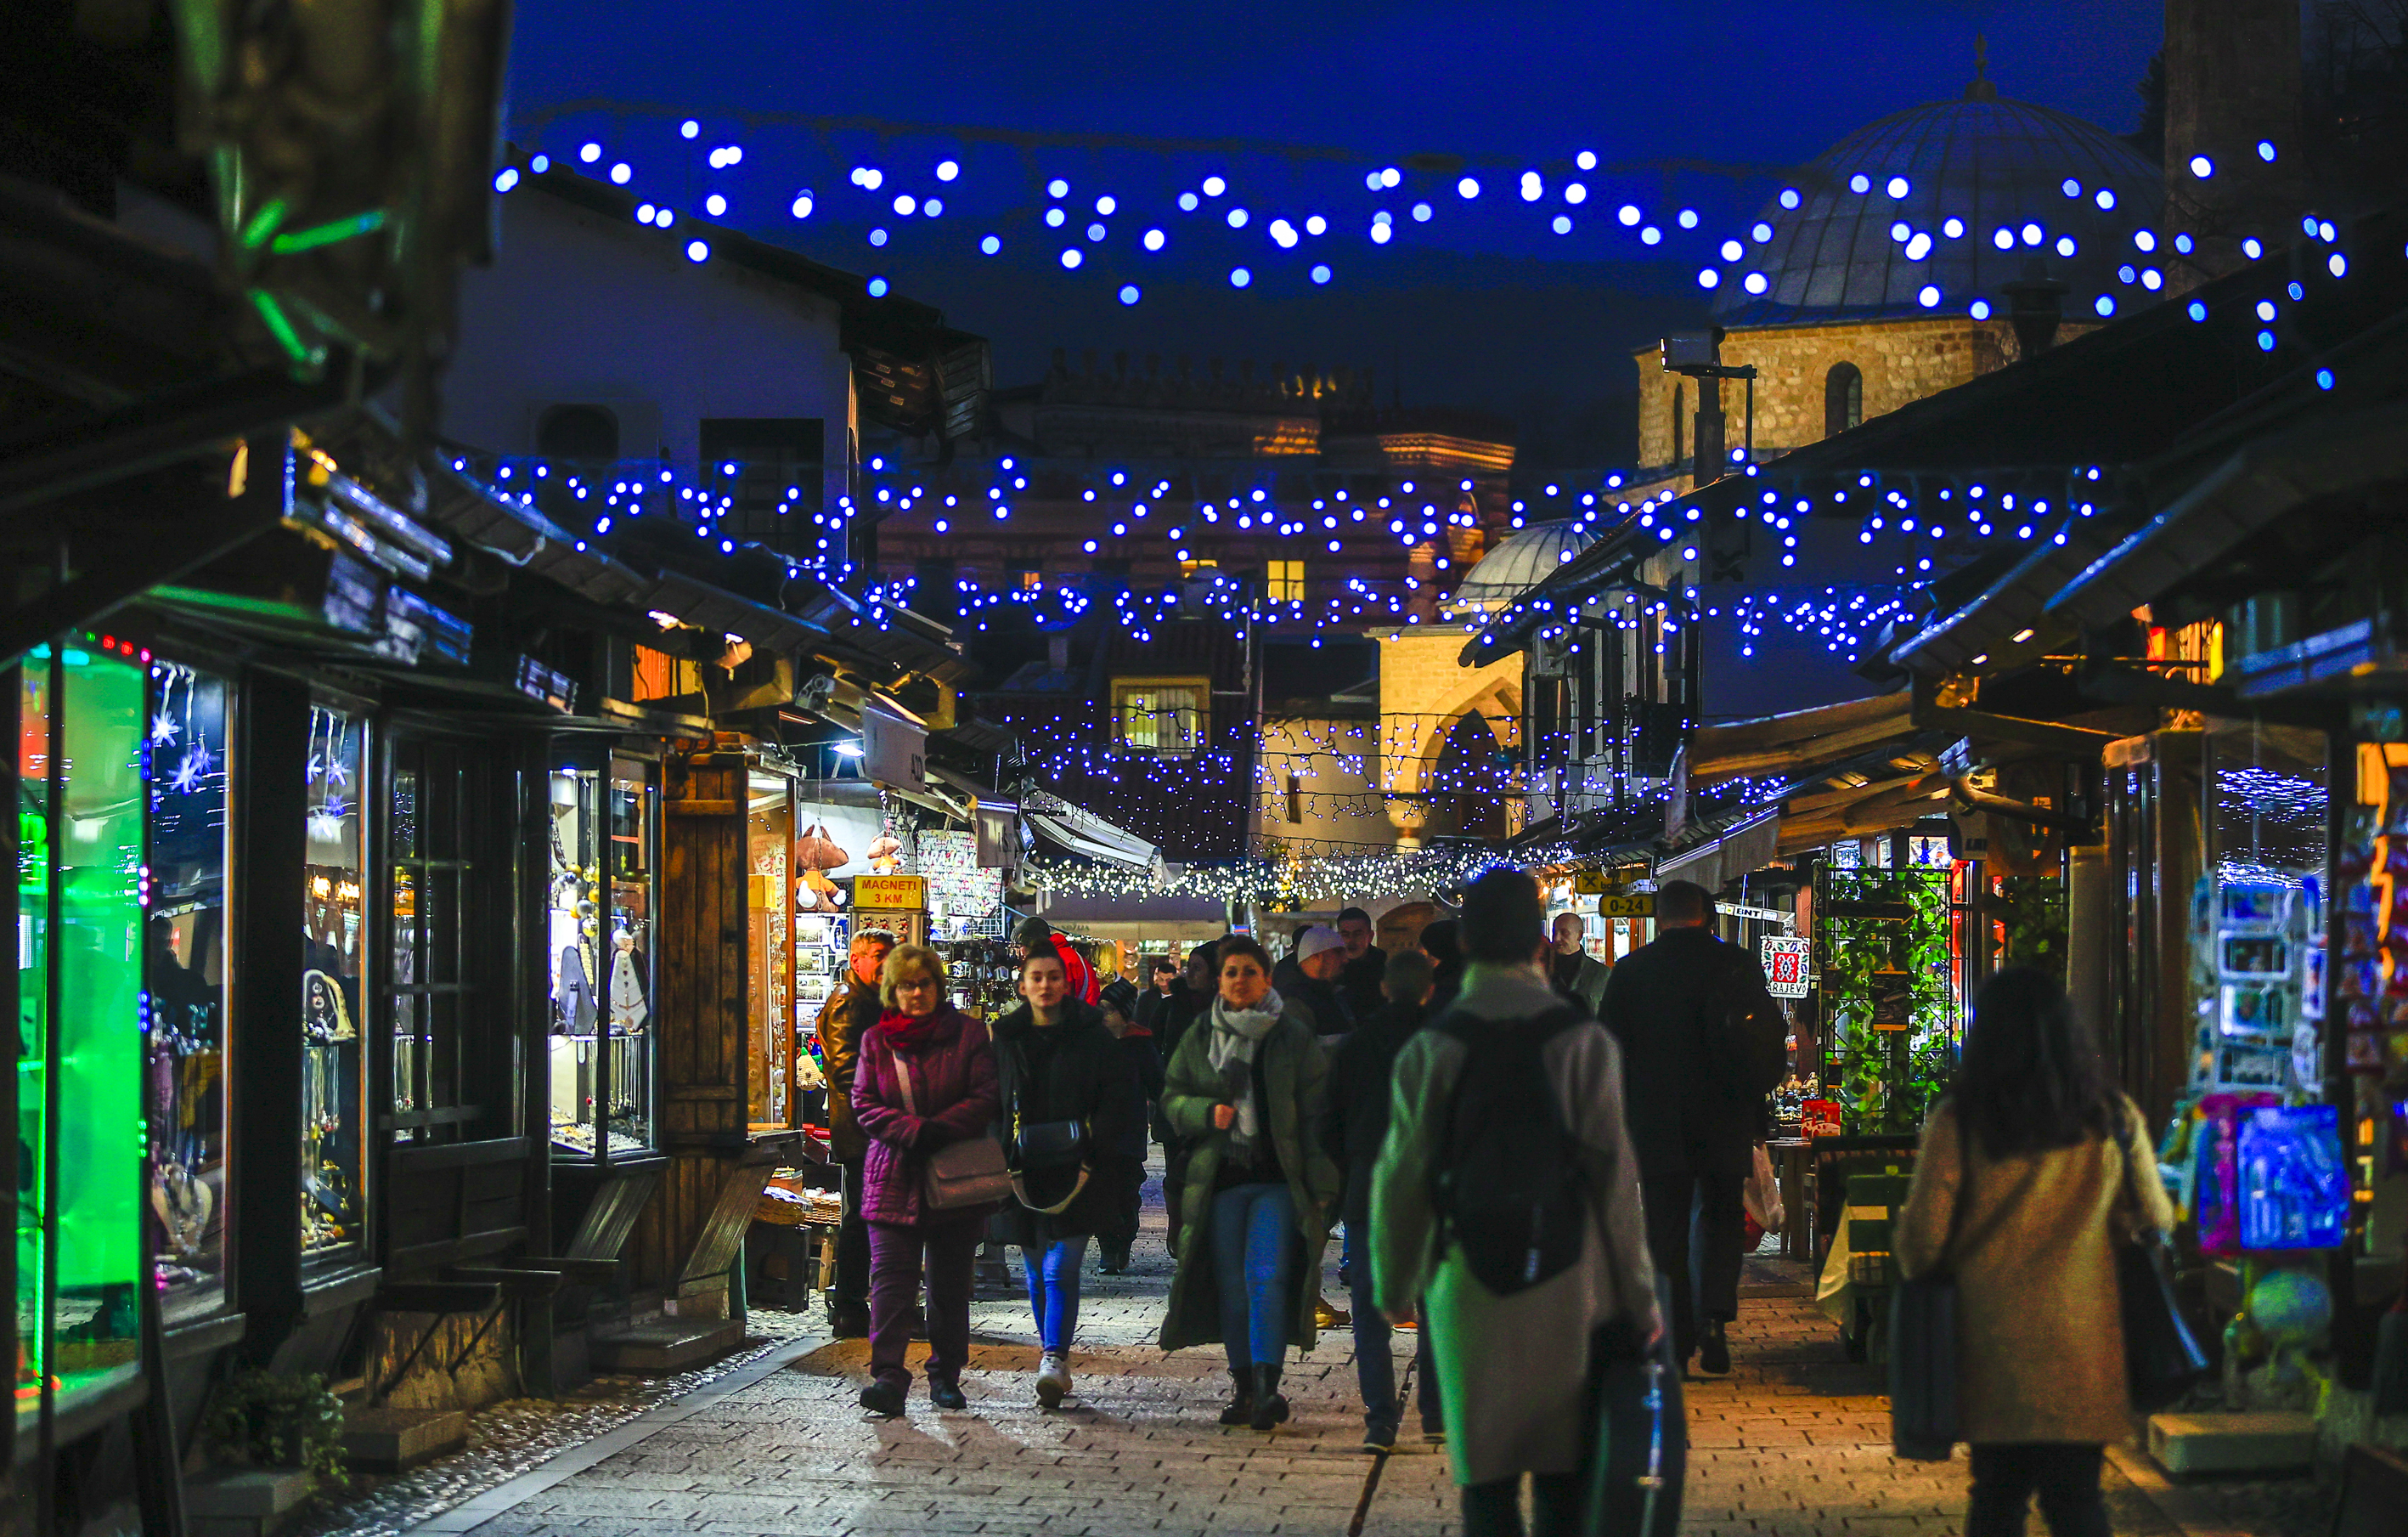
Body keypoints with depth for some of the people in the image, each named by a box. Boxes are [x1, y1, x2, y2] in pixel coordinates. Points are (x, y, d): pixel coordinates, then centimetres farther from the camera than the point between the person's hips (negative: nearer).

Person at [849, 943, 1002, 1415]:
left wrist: (939, 1129, -17)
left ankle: (946, 1375, 18)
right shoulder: (876, 1040, 8)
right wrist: (915, 1132, -15)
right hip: (894, 1178, 1)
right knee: (890, 1276, -11)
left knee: (950, 1284, 7)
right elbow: (865, 1105, 2)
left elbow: (986, 1098, -3)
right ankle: (888, 1377, -18)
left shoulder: (968, 1034, 3)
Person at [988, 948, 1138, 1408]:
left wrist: (1092, 1153, -11)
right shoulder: (1005, 1039, 10)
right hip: (1023, 1176, 4)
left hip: (1074, 1175, -4)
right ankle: (1053, 1352, 25)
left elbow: (1117, 1102, 0)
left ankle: (1053, 1359, -20)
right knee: (1038, 1273, 12)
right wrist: (1000, 1161, 1)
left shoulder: (1094, 1038, 2)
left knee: (1061, 1270, -14)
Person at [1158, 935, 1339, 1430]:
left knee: (1268, 1275, -15)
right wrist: (1207, 1112, -9)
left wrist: (1321, 1184, -5)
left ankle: (1267, 1384, -20)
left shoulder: (1293, 1036, 2)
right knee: (1231, 1283, 4)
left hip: (1279, 1176, -3)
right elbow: (1172, 1097, 14)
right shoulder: (1199, 1038, 10)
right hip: (1220, 1179, 3)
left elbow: (1316, 1111, 1)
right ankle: (1243, 1385, 12)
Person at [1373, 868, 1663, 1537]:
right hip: (1570, 1293, -1)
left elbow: (1402, 1180, 0)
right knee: (1563, 1482, 8)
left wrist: (1394, 1284, 14)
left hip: (1467, 1289, 1)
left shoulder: (1429, 1050, -3)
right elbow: (1614, 1178, -7)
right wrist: (1639, 1297, 0)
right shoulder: (1584, 1042, -6)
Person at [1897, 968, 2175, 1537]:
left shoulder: (1958, 1121, -5)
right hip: (2078, 1346, 0)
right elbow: (2155, 1221, 8)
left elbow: (1921, 1234, -5)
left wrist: (1928, 1291, 16)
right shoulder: (2113, 1119, 1)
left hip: (1989, 1344, 0)